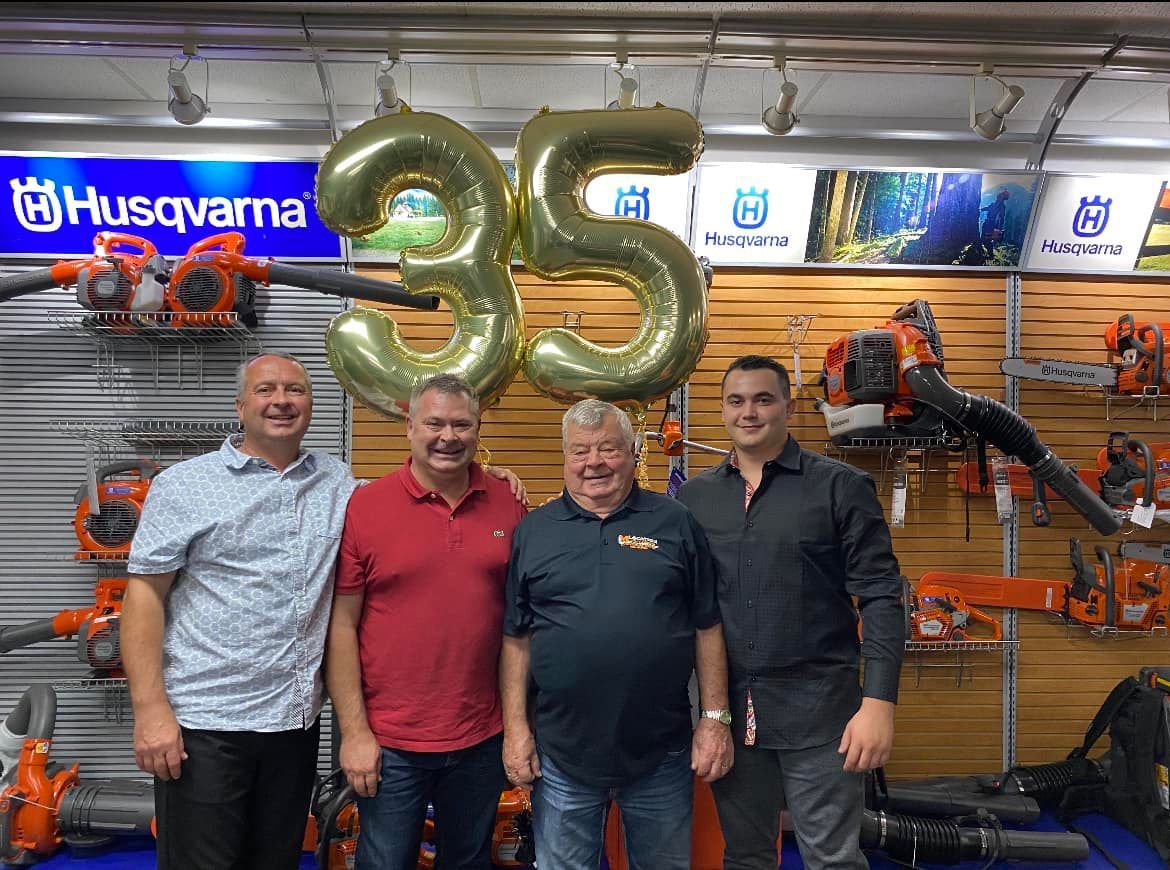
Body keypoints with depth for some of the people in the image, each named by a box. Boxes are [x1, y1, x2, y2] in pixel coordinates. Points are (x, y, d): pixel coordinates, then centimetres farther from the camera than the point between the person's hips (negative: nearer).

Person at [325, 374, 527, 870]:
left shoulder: (507, 506, -1)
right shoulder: (364, 508, -9)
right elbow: (340, 626, -7)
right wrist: (354, 732, -8)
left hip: (483, 738, 3)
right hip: (388, 743, -2)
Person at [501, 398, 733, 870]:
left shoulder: (675, 523, 1)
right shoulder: (532, 531, 2)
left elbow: (706, 628, 2)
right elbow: (516, 637, 3)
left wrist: (716, 717, -1)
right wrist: (515, 727, -1)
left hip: (662, 751, 0)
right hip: (561, 753, 0)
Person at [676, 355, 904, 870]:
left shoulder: (841, 487, -4)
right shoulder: (694, 496, 6)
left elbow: (879, 598, -7)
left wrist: (879, 703, -14)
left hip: (817, 711, -3)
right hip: (728, 711, 4)